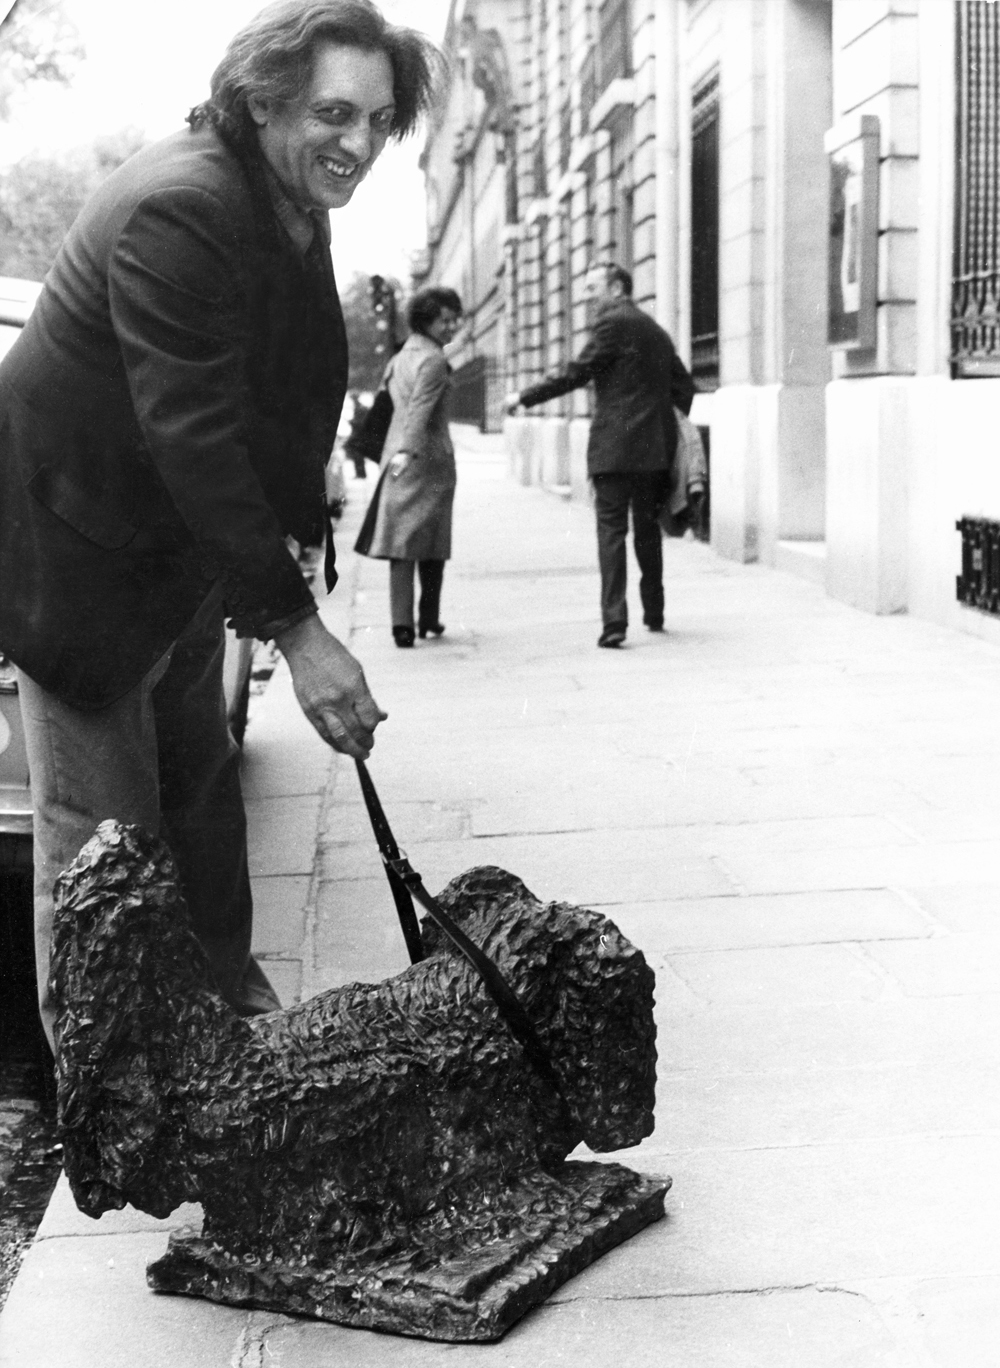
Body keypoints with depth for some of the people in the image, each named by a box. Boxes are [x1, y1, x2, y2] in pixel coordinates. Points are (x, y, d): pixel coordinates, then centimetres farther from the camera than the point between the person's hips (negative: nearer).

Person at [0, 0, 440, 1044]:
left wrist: (297, 526, 9)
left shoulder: (295, 211, 2)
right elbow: (193, 435, -34)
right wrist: (294, 629, -34)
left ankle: (230, 994, 34)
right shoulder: (178, 210, -29)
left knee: (199, 775, 19)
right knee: (99, 819, -3)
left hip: (185, 539, 9)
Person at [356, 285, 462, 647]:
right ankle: (428, 619, 17)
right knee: (432, 543, 7)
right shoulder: (433, 360, -11)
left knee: (401, 541, 1)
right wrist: (407, 451, -29)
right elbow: (420, 409, -22)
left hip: (399, 457, 6)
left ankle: (402, 623, -8)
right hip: (430, 458, -6)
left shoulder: (400, 357, 15)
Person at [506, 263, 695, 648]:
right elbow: (684, 385, 20)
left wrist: (525, 398, -3)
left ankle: (614, 620, -16)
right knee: (647, 528, 17)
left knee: (611, 530, -8)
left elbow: (576, 373, -10)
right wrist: (674, 432, 25)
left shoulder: (612, 324, -6)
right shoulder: (656, 332, 19)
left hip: (614, 446, -7)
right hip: (655, 447, 7)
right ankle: (654, 612, 24)